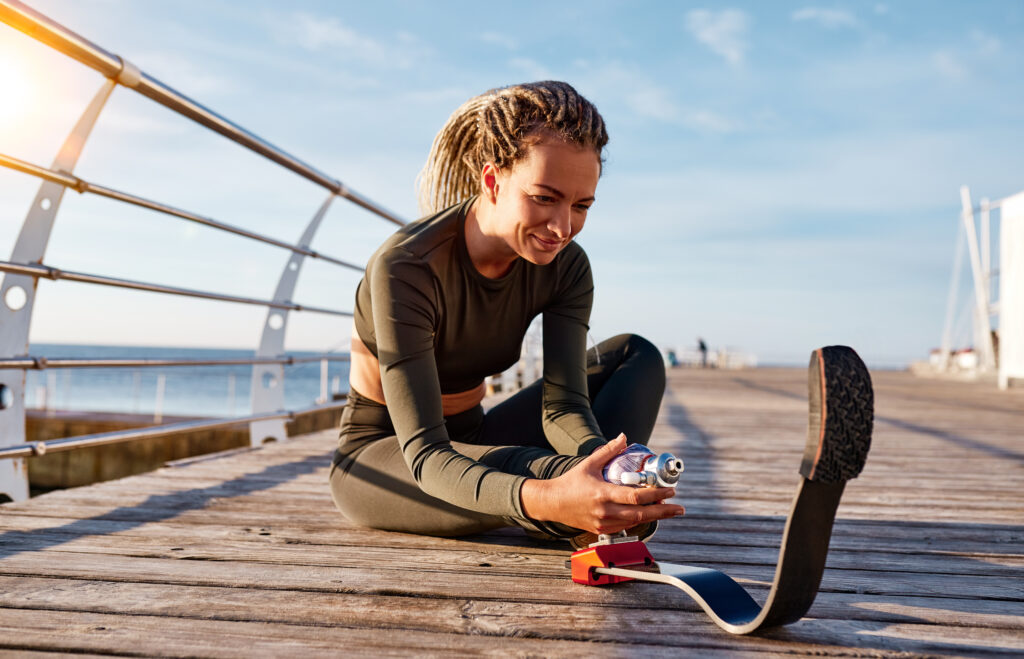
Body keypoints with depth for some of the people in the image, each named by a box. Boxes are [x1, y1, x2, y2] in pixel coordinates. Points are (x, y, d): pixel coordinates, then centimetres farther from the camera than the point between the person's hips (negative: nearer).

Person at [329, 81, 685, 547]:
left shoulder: (565, 267, -12)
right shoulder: (405, 268, -30)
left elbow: (563, 405, -19)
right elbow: (425, 456, -36)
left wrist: (605, 456, -44)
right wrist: (546, 500, -55)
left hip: (470, 442, 6)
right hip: (378, 456, -6)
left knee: (635, 355, -7)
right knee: (518, 471, -40)